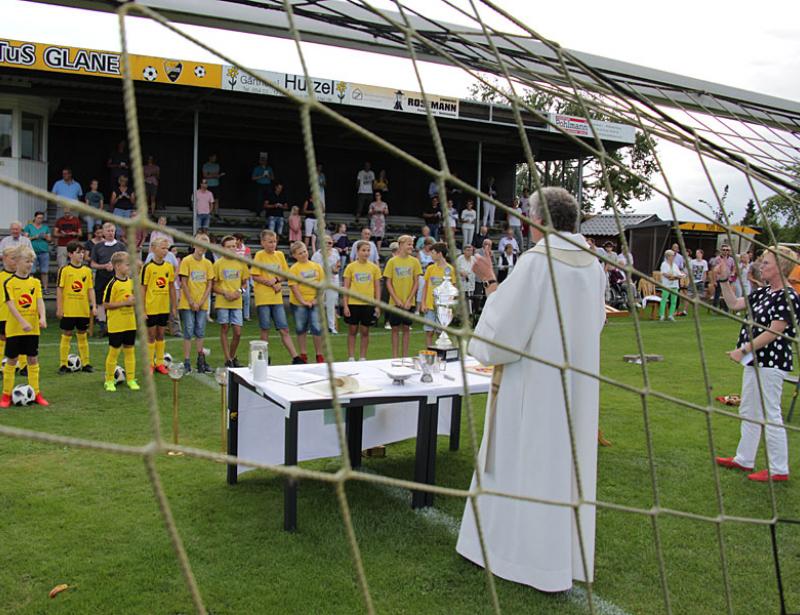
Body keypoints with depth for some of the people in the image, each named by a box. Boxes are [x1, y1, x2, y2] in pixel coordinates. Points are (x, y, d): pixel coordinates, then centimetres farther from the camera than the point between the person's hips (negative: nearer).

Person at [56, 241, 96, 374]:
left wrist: (94, 306, 1)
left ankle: (85, 363, 18)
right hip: (68, 310, -3)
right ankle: (63, 365, 11)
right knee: (66, 336, 4)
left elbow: (90, 289, 8)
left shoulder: (87, 270, 6)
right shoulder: (64, 270, -4)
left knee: (83, 336, 11)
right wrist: (59, 308, -6)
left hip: (83, 310, 3)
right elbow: (59, 289, -4)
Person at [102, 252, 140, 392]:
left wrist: (134, 301, -3)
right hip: (116, 325, -6)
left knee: (130, 350, 11)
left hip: (130, 324, 6)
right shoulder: (112, 284, -14)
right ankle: (109, 381, 17)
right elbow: (106, 305, -16)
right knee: (114, 351, 4)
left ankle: (131, 379, 21)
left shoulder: (131, 281, 5)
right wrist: (125, 303, -21)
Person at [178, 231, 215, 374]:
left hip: (202, 304, 4)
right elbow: (184, 283, -8)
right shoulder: (186, 261, -6)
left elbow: (209, 285, 5)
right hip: (187, 304, -4)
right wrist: (192, 302, -11)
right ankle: (187, 362, 5)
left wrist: (201, 302, -5)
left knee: (200, 332, 8)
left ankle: (201, 361, 16)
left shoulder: (208, 263, 6)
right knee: (188, 332, -1)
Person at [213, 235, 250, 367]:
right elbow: (213, 285, 0)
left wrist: (240, 291, -7)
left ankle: (232, 357, 20)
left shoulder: (241, 263, 5)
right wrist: (225, 293, -14)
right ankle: (228, 360, 10)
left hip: (237, 303, 2)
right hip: (222, 302, -2)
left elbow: (244, 282, 13)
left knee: (238, 332, 1)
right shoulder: (218, 263, -3)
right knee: (224, 329, 2)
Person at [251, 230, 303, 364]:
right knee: (265, 329, 4)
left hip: (277, 298, 3)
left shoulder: (280, 255, 8)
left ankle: (295, 358, 2)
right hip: (263, 297, -3)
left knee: (284, 329, 3)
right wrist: (272, 284, -12)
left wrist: (276, 279, -9)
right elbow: (254, 276, -8)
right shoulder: (259, 255, -4)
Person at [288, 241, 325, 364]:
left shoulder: (316, 266, 5)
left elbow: (322, 284, 6)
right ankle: (303, 355, 21)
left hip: (314, 302, 2)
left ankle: (319, 355, 11)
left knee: (317, 328, -1)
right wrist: (303, 302, -15)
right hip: (298, 303, -2)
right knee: (301, 329, 9)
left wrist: (317, 298, -6)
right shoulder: (294, 269, -5)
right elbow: (294, 287, -10)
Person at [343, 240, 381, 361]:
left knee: (365, 332, 7)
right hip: (353, 303, -1)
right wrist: (345, 305, -5)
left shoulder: (374, 267, 3)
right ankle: (351, 358, 14)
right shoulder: (350, 267, 0)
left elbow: (377, 288, 5)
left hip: (368, 304, 1)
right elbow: (346, 287, 1)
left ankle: (362, 358, 17)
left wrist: (377, 306, -1)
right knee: (352, 331, 6)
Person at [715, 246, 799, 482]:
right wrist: (724, 280, 8)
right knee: (748, 412, 18)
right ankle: (744, 460, 31)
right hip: (755, 360, 10)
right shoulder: (763, 292, 10)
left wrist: (744, 350, -19)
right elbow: (734, 305, 15)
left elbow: (773, 332, -21)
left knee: (770, 415, -2)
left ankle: (779, 469, 10)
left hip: (771, 363, -10)